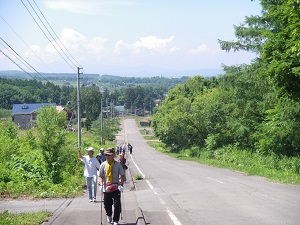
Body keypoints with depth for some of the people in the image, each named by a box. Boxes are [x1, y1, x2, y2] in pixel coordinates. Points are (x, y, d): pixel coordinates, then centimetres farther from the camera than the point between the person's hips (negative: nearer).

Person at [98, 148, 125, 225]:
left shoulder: (118, 164, -4)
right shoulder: (103, 165, 1)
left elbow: (122, 175, -2)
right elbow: (100, 176, 7)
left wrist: (121, 184, -15)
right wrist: (101, 184, -9)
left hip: (116, 188, -2)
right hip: (106, 189, 2)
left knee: (117, 204, -6)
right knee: (107, 204, 9)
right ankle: (109, 215, 40)